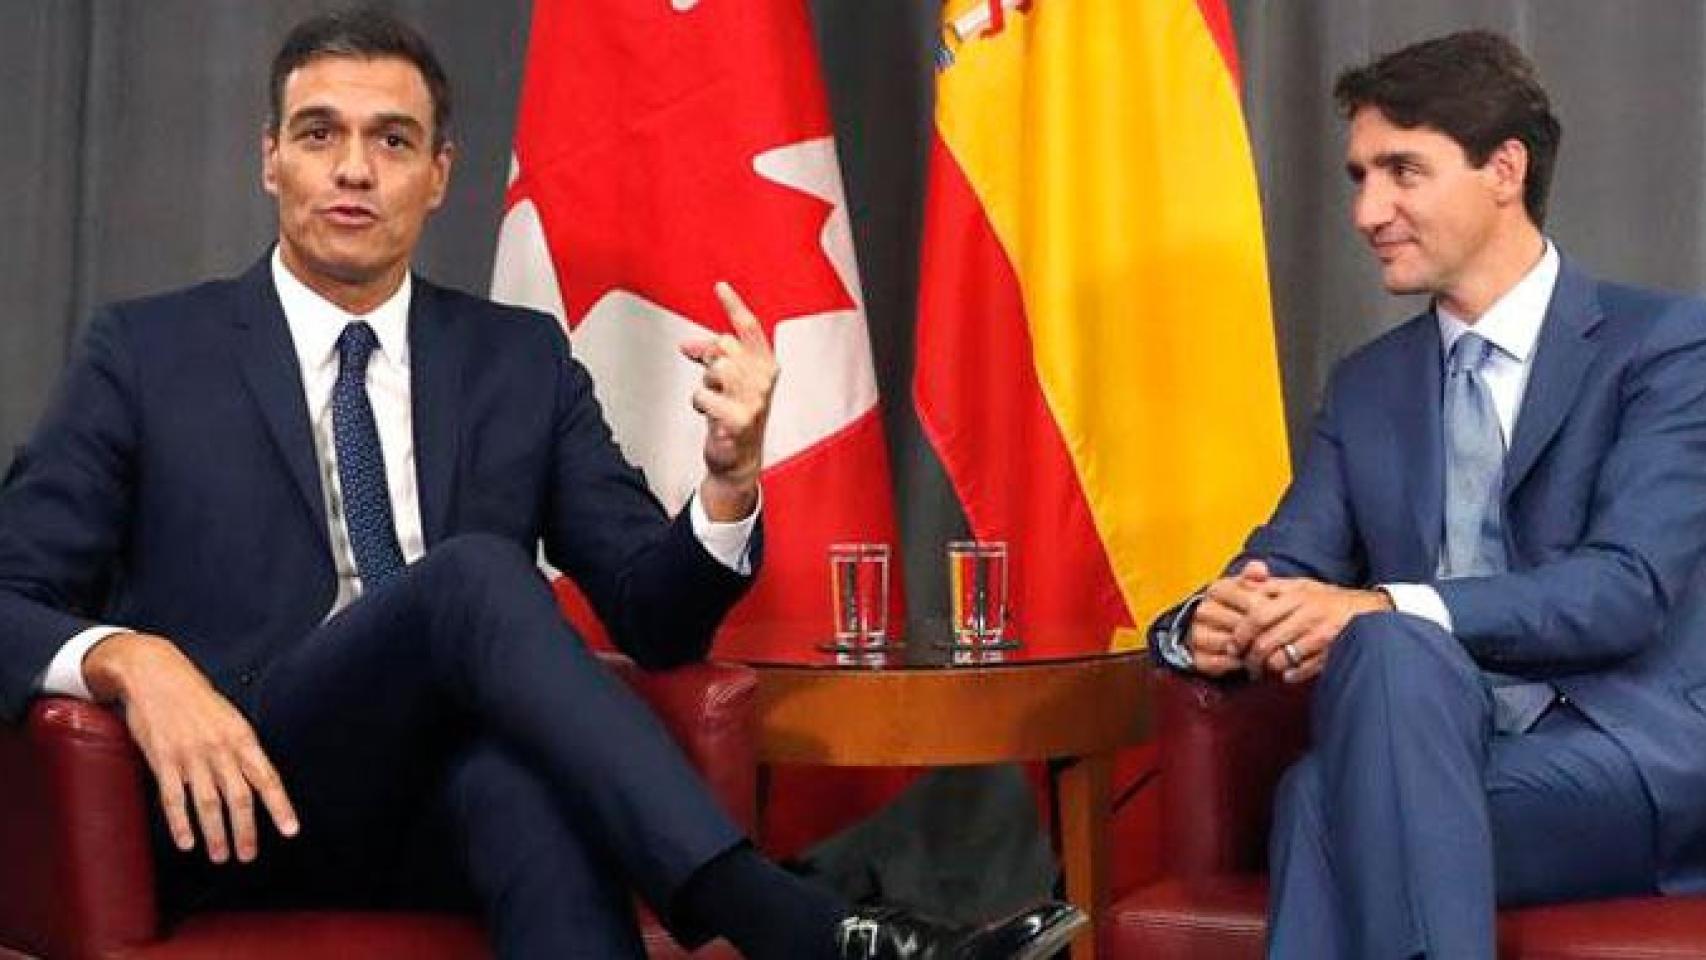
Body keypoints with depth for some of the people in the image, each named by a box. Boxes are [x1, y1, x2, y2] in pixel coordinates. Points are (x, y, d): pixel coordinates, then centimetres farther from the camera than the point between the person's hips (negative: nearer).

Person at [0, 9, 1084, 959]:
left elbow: (655, 620, 10)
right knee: (473, 571, -30)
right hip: (242, 804, -1)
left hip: (456, 788, 2)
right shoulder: (147, 351, 8)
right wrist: (133, 660, -20)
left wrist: (731, 472, -11)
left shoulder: (523, 360, 14)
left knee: (522, 781, -37)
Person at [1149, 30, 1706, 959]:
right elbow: (1285, 567, 9)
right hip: (1440, 747, 4)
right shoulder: (1364, 386, 19)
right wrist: (1212, 623, -17)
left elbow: (1627, 587, -13)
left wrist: (1382, 609, -28)